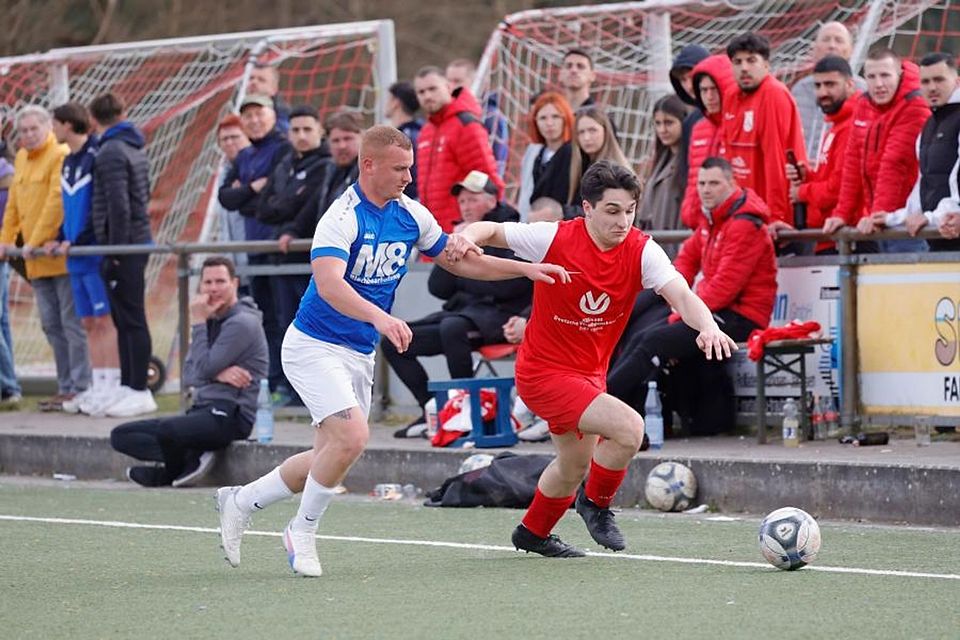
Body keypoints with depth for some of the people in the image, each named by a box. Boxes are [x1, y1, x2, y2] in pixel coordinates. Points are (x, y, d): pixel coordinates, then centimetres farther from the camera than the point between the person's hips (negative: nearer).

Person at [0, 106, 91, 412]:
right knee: (52, 325, 10)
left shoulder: (61, 156, -10)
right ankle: (65, 386, 15)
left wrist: (36, 241, -22)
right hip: (37, 260, 8)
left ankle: (80, 387, -5)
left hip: (62, 255, -8)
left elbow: (57, 202, -18)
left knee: (72, 322, -6)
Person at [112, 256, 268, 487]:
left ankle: (174, 468, -7)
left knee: (167, 428, -37)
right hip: (202, 411, 9)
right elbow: (189, 375, 10)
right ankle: (192, 456, -12)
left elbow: (204, 369, -15)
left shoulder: (242, 323, -9)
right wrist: (218, 373, -12)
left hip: (230, 414, -9)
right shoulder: (211, 320, 19)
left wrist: (198, 322, -8)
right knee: (120, 435, 2)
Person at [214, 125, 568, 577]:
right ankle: (303, 533, -4)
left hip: (360, 354, 8)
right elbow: (329, 284, -38)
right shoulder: (342, 217, -22)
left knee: (331, 458, 8)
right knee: (351, 437, -24)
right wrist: (379, 317, -53)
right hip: (314, 347, -8)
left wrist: (526, 268, 5)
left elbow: (460, 262, 14)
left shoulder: (410, 214, 1)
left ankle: (241, 501, 27)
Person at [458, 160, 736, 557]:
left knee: (575, 463, 25)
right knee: (629, 428, -24)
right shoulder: (553, 239, -20)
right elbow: (492, 231, -7)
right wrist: (468, 236, -31)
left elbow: (679, 293, -28)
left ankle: (533, 533, 53)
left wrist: (707, 325, -48)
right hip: (545, 372, -6)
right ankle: (597, 503, 4)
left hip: (590, 372, 6)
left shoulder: (641, 251, -13)